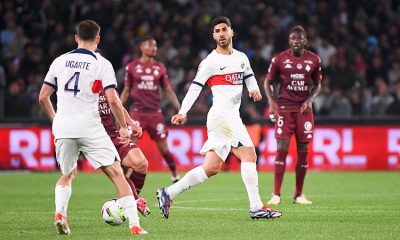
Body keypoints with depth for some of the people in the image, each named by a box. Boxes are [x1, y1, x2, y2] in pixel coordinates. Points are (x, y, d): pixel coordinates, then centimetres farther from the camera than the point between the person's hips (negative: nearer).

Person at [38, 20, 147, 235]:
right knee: (117, 174, 0)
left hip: (62, 128, 4)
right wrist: (124, 127, 2)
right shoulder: (102, 64, -2)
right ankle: (134, 225, -9)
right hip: (90, 128, -4)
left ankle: (60, 213, 1)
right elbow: (113, 100, -10)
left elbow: (43, 97, 13)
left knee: (67, 176, 25)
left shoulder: (59, 61, 10)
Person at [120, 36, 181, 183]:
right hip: (137, 112, -1)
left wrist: (180, 110, 2)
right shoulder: (132, 67, 4)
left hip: (155, 113, 1)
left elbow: (168, 91, 11)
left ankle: (175, 176, 20)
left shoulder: (160, 68, 8)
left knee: (163, 148, 4)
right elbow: (126, 91, 9)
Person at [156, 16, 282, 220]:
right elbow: (195, 88, -8)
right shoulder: (210, 61, -4)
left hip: (232, 117, 8)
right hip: (222, 116, -8)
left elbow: (249, 78, 24)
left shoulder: (241, 58, 17)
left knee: (211, 168, 4)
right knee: (249, 156, -12)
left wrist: (254, 89, 0)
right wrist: (183, 112, -19)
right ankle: (256, 207, -10)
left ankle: (168, 194, 5)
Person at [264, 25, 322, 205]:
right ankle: (276, 194, -9)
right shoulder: (279, 59, -1)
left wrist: (310, 100, -3)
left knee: (303, 151, 2)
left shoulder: (314, 60, 5)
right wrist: (272, 102, -7)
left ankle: (299, 195, 10)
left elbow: (317, 84, 15)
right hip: (285, 108, -2)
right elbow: (268, 82, 8)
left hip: (304, 108, 2)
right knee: (282, 149, -11)